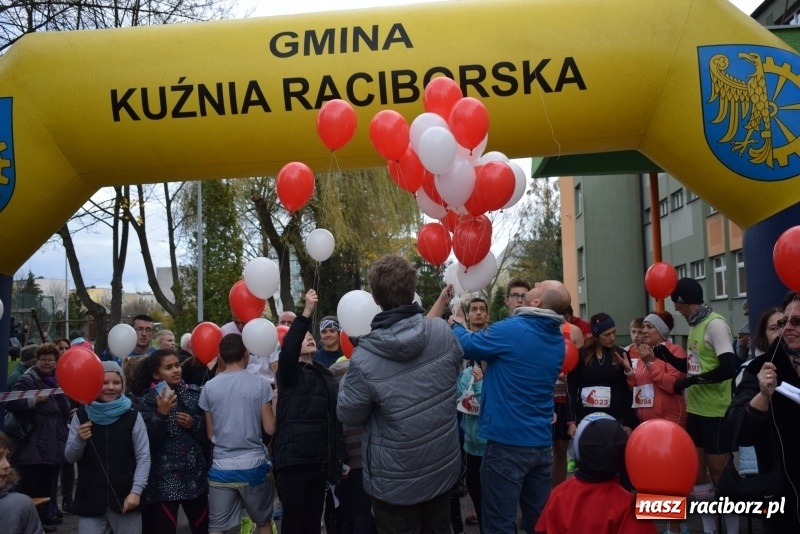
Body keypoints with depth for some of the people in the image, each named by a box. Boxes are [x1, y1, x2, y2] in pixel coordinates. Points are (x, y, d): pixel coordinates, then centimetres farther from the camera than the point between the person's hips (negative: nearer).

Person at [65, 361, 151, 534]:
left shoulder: (132, 416, 0)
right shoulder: (81, 416, 4)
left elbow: (143, 456, -2)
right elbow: (70, 458, 6)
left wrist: (136, 490, -12)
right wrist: (79, 440, -14)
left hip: (125, 497, -1)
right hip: (90, 498, 1)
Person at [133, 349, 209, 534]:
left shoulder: (194, 393, 5)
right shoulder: (148, 400, -3)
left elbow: (209, 432, 8)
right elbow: (147, 440, -13)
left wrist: (193, 424, -9)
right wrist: (161, 413, -22)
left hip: (194, 474, 3)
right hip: (164, 477, -3)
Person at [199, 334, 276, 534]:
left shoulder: (209, 387, 0)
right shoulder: (260, 384, -6)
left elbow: (209, 434, 5)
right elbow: (270, 428, -5)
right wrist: (275, 402, 11)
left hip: (221, 467, 1)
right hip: (253, 465, -1)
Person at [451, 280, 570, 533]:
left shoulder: (511, 330, -16)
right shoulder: (558, 340, 8)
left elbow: (466, 346, -6)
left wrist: (456, 326, 15)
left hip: (508, 442, -7)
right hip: (542, 443, 7)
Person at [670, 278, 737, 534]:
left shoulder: (715, 324, -16)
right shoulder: (695, 325, 10)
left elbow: (728, 368, -24)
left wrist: (691, 381, -18)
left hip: (716, 412, -9)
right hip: (695, 409, 9)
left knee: (719, 471, 1)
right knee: (697, 470, 14)